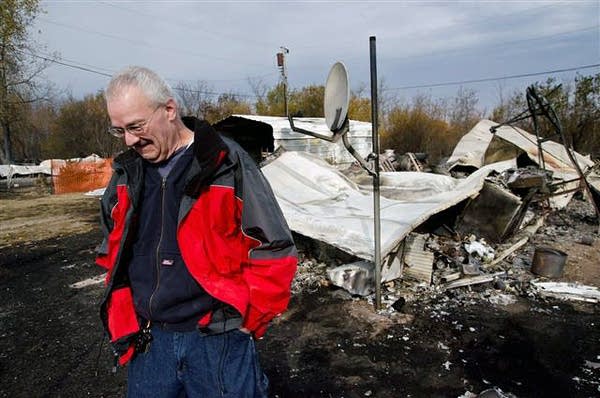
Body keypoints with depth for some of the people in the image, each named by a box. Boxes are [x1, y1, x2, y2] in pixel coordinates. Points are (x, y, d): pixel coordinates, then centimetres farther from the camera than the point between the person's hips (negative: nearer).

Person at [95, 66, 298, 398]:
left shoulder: (226, 164, -12)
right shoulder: (126, 174, 4)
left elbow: (275, 252, -11)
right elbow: (112, 254, 18)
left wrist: (245, 320, -8)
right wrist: (124, 321, 10)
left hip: (217, 337, -4)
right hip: (147, 340, 5)